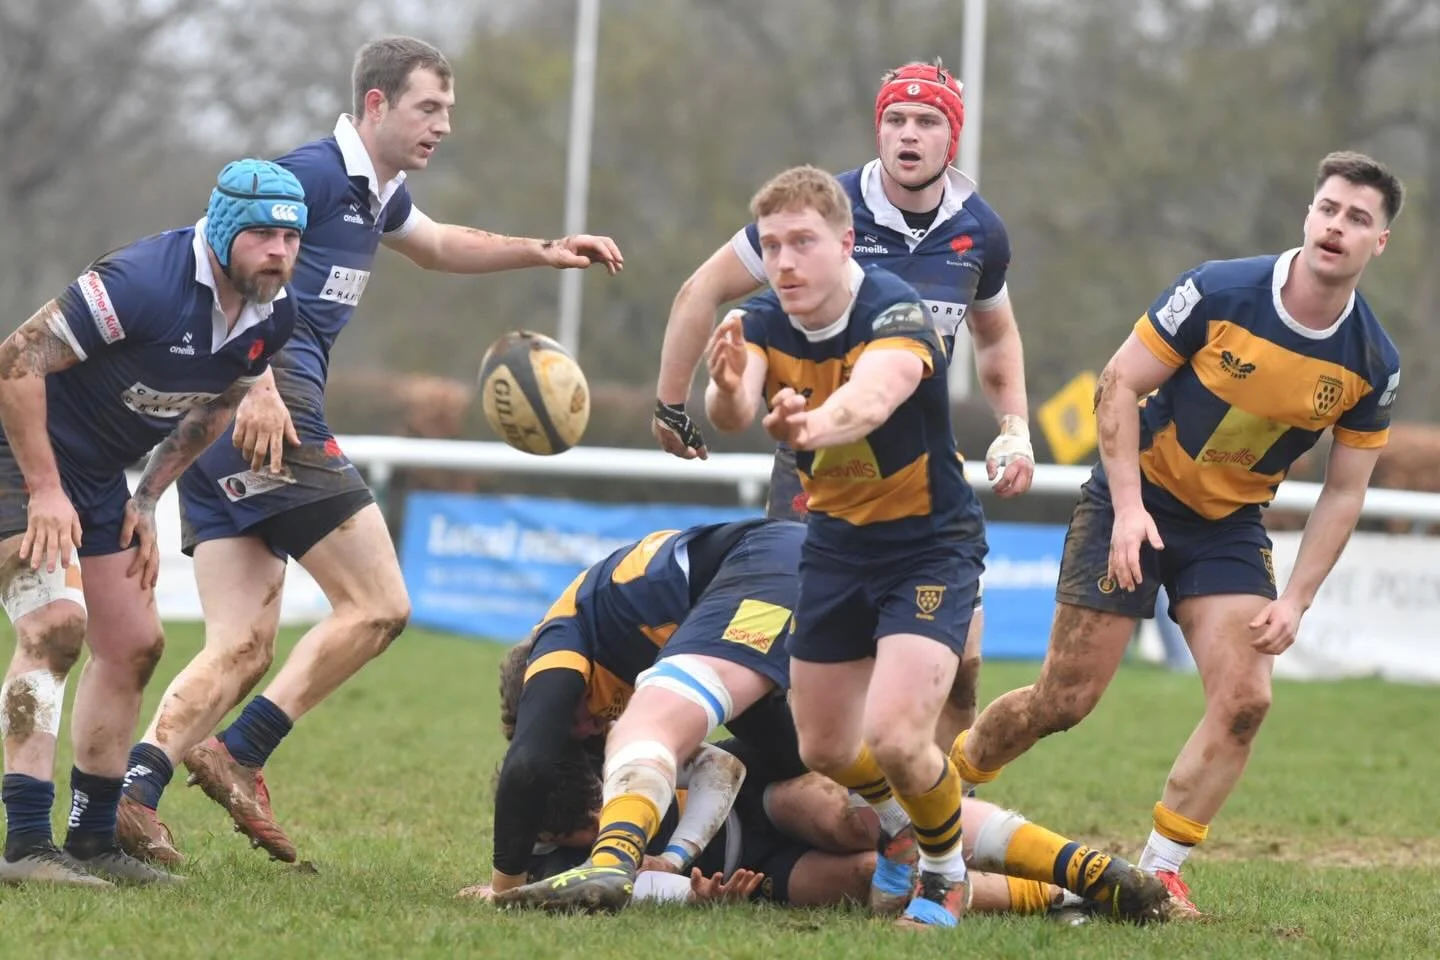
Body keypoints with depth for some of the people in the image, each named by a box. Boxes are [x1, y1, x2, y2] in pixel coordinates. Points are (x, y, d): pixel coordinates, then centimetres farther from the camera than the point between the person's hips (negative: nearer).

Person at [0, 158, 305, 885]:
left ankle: (92, 841, 18)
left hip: (97, 475, 9)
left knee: (134, 644, 8)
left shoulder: (272, 317, -4)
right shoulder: (144, 282, -29)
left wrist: (147, 499, 9)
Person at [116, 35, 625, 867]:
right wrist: (257, 383, -28)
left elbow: (438, 246, 45)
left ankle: (134, 791, -10)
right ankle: (240, 756, -10)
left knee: (244, 645, 3)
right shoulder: (315, 172, -8)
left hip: (219, 426, 10)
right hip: (270, 412, -10)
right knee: (378, 605, -7)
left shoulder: (379, 193, 23)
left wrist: (542, 253, 35)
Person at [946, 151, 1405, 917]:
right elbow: (1120, 383, -12)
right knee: (1066, 700, -4)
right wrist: (1128, 507, -20)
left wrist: (1296, 599, -7)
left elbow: (1344, 490, 1)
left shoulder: (1372, 363, -9)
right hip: (1138, 504, -3)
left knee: (1243, 701, -14)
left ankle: (1159, 871, 0)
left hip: (1230, 530, 3)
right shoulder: (1220, 292, -19)